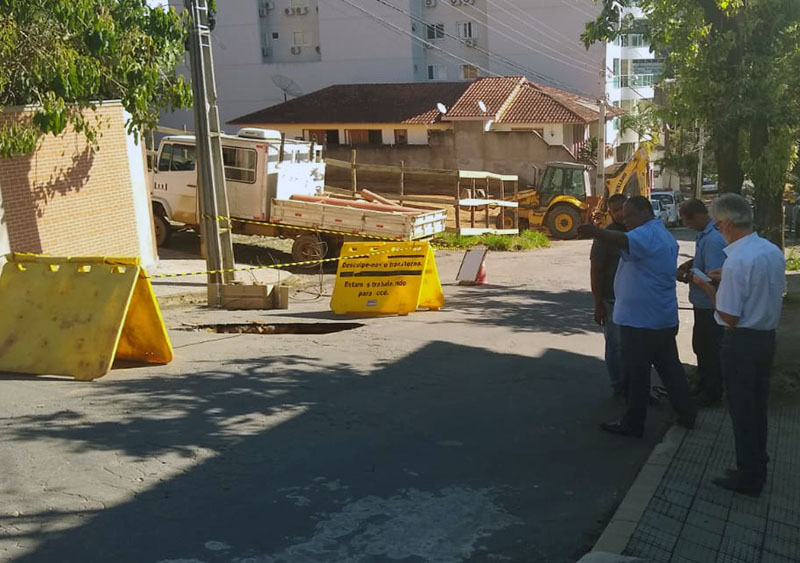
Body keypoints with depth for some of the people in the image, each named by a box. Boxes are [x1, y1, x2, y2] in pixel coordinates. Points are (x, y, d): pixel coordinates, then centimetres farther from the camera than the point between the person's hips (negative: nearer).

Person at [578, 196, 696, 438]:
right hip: (665, 318, 10)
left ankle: (633, 424, 7)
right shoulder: (665, 236, 18)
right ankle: (687, 413, 24)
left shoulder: (647, 233, -17)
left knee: (637, 373, -1)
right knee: (669, 366, 17)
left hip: (640, 319, -10)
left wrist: (597, 232, -58)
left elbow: (625, 241, -41)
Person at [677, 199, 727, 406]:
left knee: (710, 350, 4)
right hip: (703, 304, 10)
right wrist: (691, 263, 5)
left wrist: (687, 278, -16)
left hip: (710, 307, -10)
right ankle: (703, 387, 37)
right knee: (700, 347, 22)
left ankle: (711, 394, 18)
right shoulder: (705, 234, 5)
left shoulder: (713, 240, -27)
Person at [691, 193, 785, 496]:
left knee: (742, 409, 5)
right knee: (758, 406, 20)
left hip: (742, 343, -8)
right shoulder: (773, 251, 1)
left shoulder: (737, 261, -25)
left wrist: (707, 287, -9)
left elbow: (730, 317, -22)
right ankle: (757, 468, 33)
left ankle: (748, 477, 16)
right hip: (768, 336, 8)